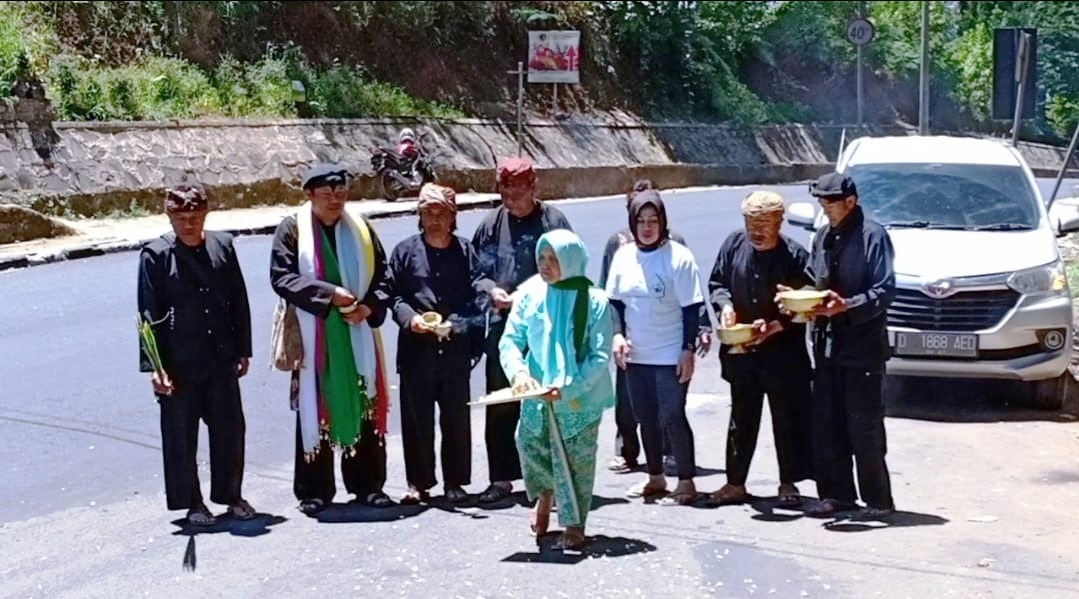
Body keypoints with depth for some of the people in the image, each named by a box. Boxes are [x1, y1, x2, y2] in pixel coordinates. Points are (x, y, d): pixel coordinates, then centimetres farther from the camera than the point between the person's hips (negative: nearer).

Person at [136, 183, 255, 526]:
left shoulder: (223, 246, 4)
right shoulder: (156, 254, -5)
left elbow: (239, 302, 11)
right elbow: (149, 315, -6)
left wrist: (243, 351, 11)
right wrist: (153, 366, -12)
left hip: (221, 360, 3)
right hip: (179, 365, -3)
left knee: (230, 430, 10)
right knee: (181, 436, 6)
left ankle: (231, 495, 27)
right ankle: (191, 503, 20)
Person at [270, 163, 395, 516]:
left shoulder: (360, 229, 7)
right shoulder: (292, 230, -3)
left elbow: (382, 274, 9)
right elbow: (281, 277, -11)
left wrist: (370, 307, -9)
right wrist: (328, 293, -20)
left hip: (357, 337, 3)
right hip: (314, 338, -3)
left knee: (364, 406, 6)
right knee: (316, 409, 0)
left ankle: (368, 484, 15)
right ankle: (314, 490, 7)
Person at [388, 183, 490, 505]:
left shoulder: (464, 250, 6)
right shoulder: (405, 251, 5)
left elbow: (476, 294, 0)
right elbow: (393, 295, 4)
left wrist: (454, 324, -15)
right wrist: (410, 319, -14)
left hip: (455, 348, 1)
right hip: (416, 348, 0)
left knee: (456, 416, 6)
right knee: (416, 417, 3)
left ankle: (455, 481, 17)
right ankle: (418, 482, 14)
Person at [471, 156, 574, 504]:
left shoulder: (553, 221, -2)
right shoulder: (492, 223, 7)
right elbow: (476, 270, 12)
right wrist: (492, 290, -7)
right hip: (503, 323, 3)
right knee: (500, 406, 7)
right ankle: (501, 478, 17)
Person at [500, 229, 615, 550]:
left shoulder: (593, 300, -11)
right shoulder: (531, 293, -2)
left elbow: (600, 357, -13)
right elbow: (510, 339, 0)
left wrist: (567, 388, -23)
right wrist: (519, 372, -20)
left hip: (580, 398, -3)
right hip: (537, 393, 3)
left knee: (575, 460, 0)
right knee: (530, 444, 8)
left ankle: (574, 527, 15)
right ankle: (544, 494, 40)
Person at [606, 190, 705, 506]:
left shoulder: (678, 256, -10)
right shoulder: (623, 256, 4)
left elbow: (691, 308, -10)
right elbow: (615, 301, 12)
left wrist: (688, 350, -13)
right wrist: (618, 334, -3)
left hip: (671, 356, -5)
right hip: (635, 355, 5)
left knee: (672, 417, -5)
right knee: (646, 418, 14)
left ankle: (686, 482, 8)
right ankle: (655, 477, 29)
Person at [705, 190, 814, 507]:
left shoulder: (795, 255, -12)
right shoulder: (734, 244, -1)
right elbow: (716, 283, 10)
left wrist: (776, 326, -21)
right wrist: (725, 305, -10)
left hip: (783, 353, -3)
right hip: (740, 351, 4)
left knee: (787, 420, 5)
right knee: (741, 419, 12)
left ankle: (788, 483, 18)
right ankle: (735, 483, 21)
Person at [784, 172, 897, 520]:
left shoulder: (873, 236, -7)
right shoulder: (822, 237, 14)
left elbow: (885, 290, -13)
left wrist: (847, 305, -25)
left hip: (863, 347, -7)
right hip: (827, 344, 7)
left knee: (865, 428, -2)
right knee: (825, 425, 9)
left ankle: (878, 499, 8)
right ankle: (836, 494, 19)